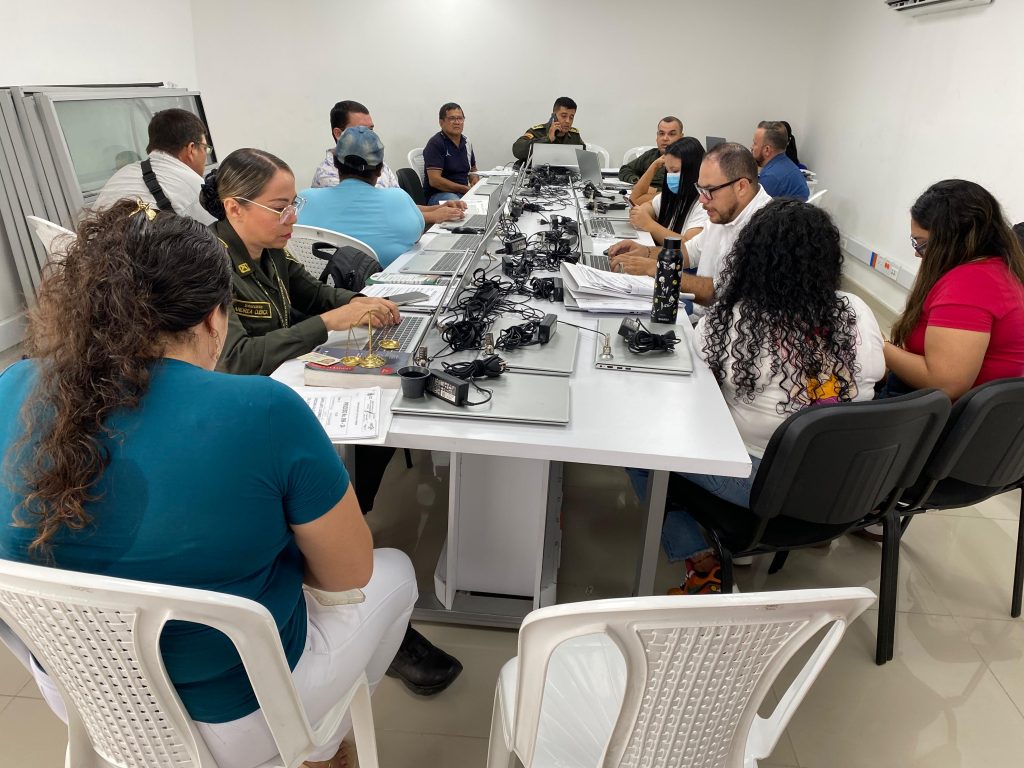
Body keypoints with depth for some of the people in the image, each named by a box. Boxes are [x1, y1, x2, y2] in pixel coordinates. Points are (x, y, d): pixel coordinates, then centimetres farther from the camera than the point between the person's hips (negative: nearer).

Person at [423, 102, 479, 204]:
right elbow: (434, 180, -17)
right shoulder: (435, 143, -7)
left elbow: (472, 169, 30)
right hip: (437, 195, -7)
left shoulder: (466, 142, 14)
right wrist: (465, 189, -19)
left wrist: (474, 182, 5)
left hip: (464, 192, 7)